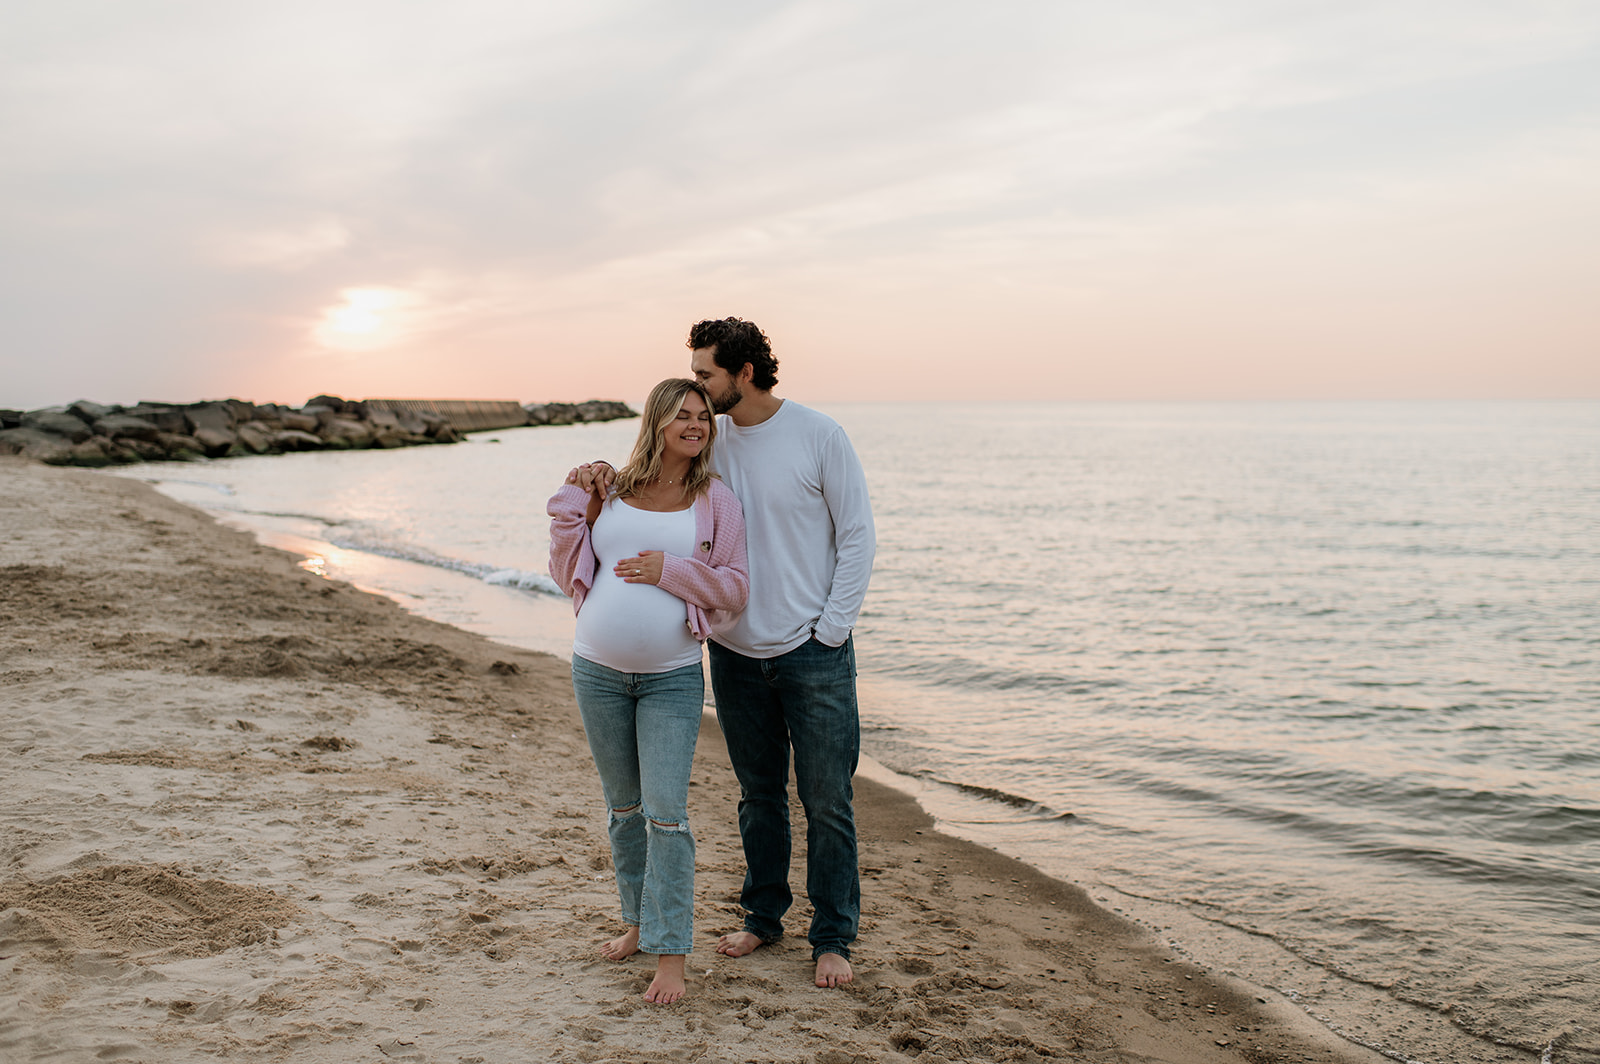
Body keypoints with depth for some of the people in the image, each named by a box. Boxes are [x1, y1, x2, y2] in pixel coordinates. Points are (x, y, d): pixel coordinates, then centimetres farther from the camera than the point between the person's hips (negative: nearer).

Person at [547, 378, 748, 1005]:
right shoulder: (610, 492, 3)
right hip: (598, 670, 3)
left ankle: (671, 955, 0)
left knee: (666, 812, -8)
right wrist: (573, 507, -5)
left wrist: (670, 570, -15)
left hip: (672, 677, -3)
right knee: (622, 806, 16)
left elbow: (735, 587, -4)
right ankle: (639, 921, 33)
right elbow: (569, 574, 5)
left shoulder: (716, 501, -2)